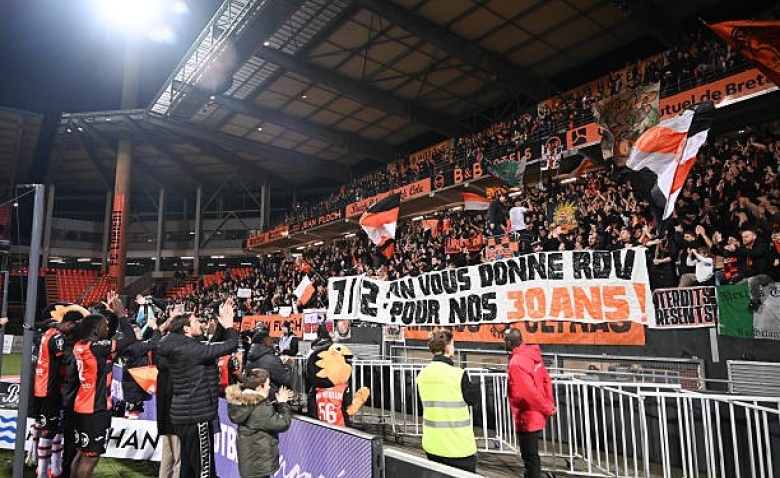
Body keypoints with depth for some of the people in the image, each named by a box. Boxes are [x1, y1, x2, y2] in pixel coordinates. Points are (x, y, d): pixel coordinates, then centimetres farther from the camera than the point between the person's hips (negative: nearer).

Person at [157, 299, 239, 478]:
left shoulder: (180, 348, 9)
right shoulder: (192, 349, -20)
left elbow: (215, 345, 19)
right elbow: (231, 345, -20)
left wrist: (223, 323, 15)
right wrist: (229, 325, -4)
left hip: (185, 414, 10)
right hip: (195, 415, -10)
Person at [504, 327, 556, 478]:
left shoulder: (515, 363, -25)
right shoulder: (532, 354, 1)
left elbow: (529, 392, -25)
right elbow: (546, 379, 6)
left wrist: (547, 409, -11)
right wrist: (550, 404, 7)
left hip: (527, 419, -9)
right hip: (536, 416, 9)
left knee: (529, 456, 7)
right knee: (532, 454, 25)